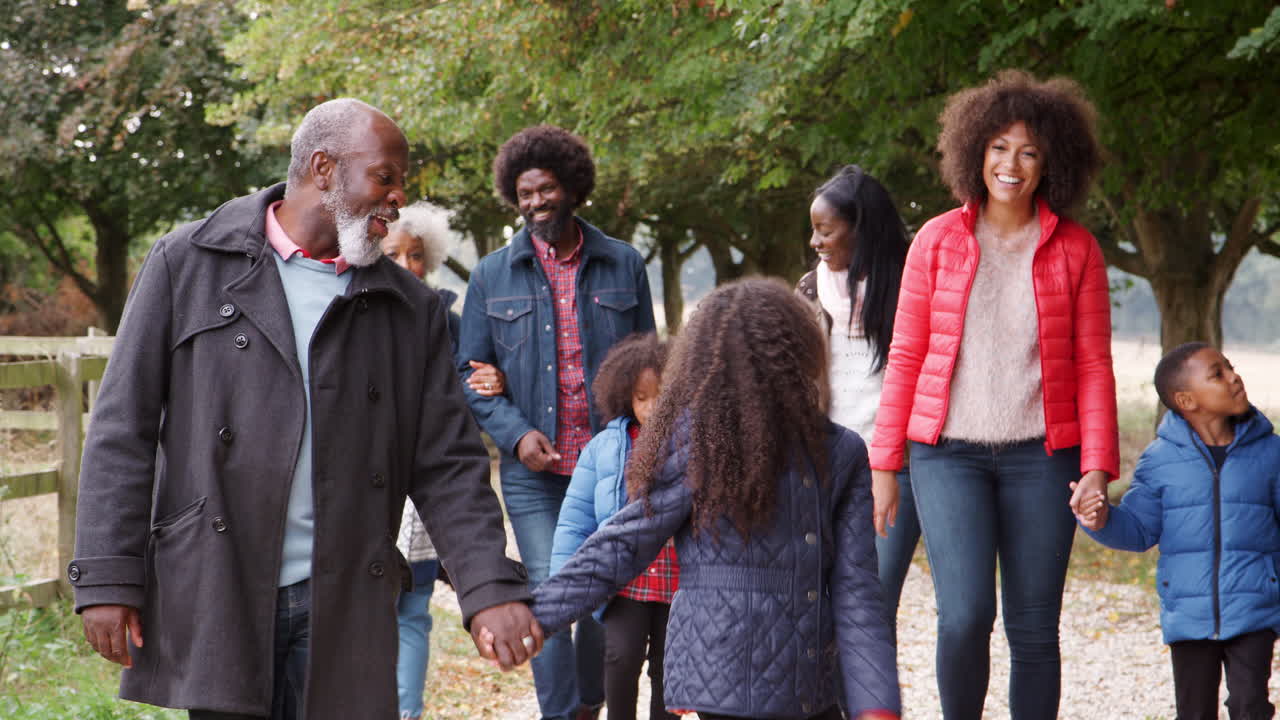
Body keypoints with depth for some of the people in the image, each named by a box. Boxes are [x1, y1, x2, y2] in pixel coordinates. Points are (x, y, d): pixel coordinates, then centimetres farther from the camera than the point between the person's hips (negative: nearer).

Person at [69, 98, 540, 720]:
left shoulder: (412, 311, 11)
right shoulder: (187, 265, 5)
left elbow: (448, 466, 9)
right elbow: (123, 430, 3)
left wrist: (490, 588, -6)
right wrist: (107, 579, -4)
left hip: (343, 609, 2)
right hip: (212, 598, -2)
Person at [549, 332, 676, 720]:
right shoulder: (604, 448, -1)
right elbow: (576, 521, 2)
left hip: (681, 588, 0)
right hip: (625, 585, 0)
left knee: (667, 672, 10)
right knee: (622, 656, -19)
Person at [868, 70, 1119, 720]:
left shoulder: (1075, 249, 4)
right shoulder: (938, 241, 4)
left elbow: (1094, 366, 4)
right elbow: (905, 357, 7)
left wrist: (1097, 466, -6)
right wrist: (884, 463, 4)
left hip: (1041, 453, 1)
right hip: (949, 452, -1)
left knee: (1034, 628, 3)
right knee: (965, 615, -14)